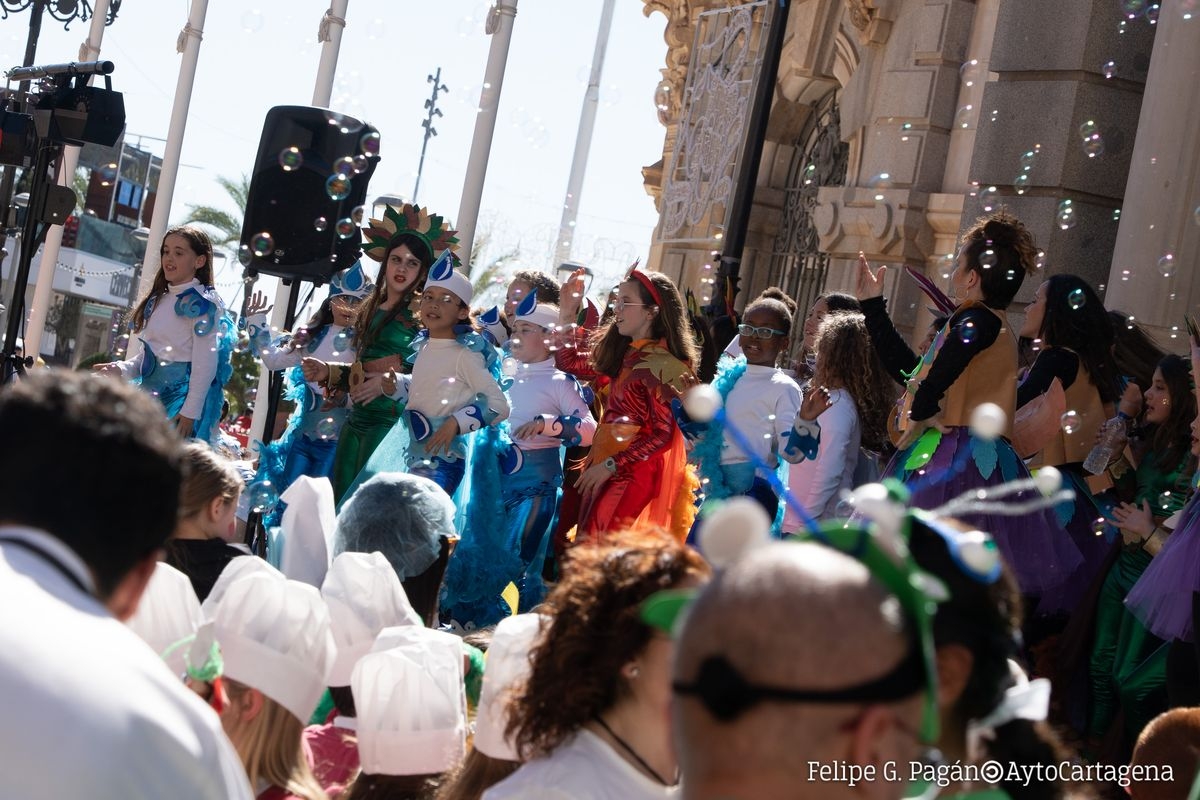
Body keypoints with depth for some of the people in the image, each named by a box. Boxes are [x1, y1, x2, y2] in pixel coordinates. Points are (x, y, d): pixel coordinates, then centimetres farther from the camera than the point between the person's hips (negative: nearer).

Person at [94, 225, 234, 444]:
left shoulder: (201, 303, -8)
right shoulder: (157, 301, 17)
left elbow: (205, 363, -14)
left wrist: (190, 412, -18)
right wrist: (121, 369, 2)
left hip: (182, 397, -8)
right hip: (151, 394, 8)